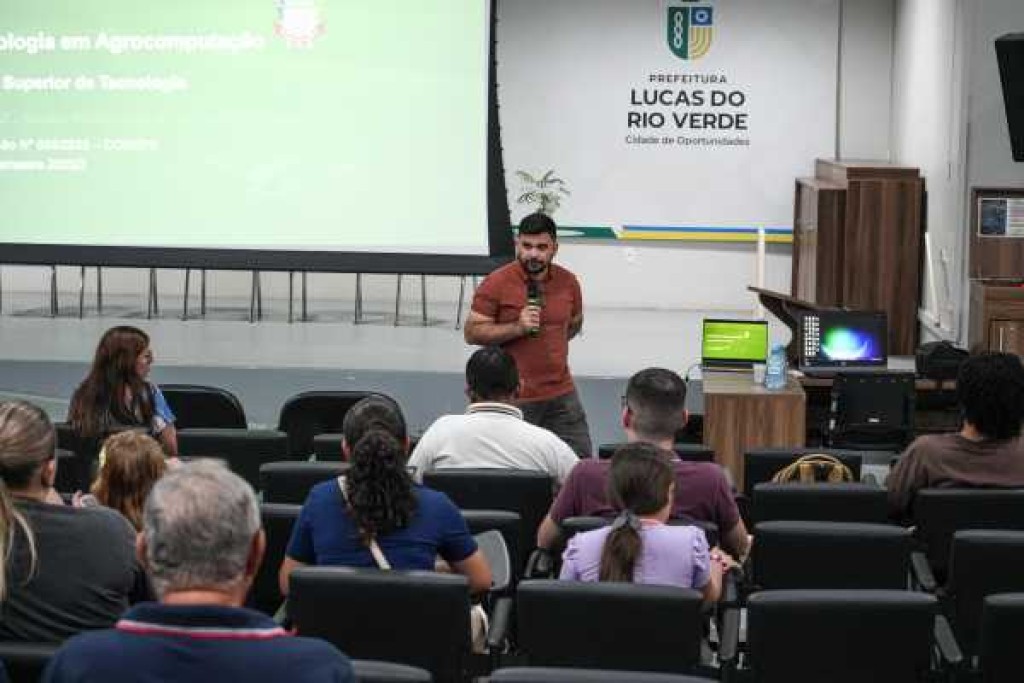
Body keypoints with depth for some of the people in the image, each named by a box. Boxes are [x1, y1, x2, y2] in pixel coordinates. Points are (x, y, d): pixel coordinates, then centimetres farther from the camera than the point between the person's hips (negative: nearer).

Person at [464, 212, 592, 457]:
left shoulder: (568, 281, 6)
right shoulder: (496, 283, -8)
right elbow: (472, 333, -8)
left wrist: (550, 348, 13)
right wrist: (517, 328, -18)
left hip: (562, 394, 4)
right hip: (514, 399, -4)